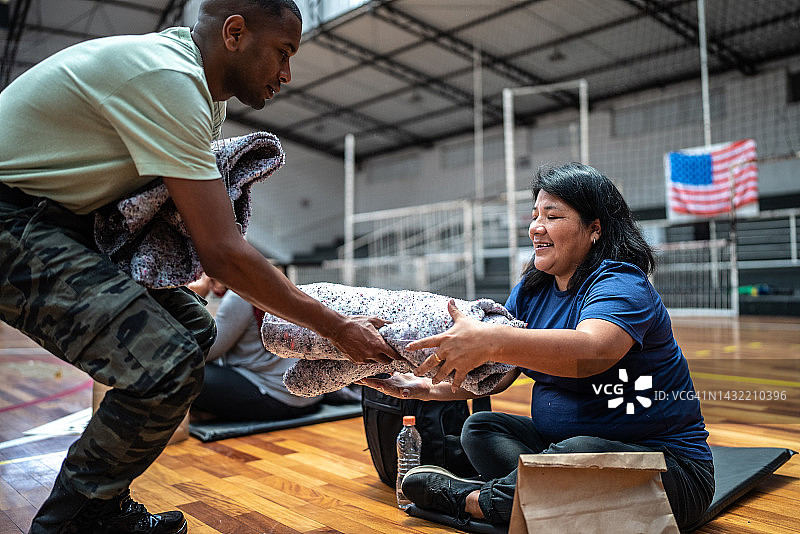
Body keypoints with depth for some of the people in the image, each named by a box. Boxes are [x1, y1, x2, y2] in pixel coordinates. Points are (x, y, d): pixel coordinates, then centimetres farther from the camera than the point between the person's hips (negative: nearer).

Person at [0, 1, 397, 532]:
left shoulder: (202, 90, 8)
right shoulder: (168, 78, -23)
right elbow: (223, 254, -27)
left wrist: (260, 297, 5)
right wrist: (339, 328, -19)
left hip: (60, 218, 10)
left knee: (194, 328, 10)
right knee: (167, 368, -23)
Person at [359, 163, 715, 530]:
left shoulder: (620, 285, -18)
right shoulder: (531, 291, 6)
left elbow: (591, 350, -41)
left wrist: (490, 341, -53)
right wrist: (428, 388, -15)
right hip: (562, 441, 7)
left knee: (580, 453, -35)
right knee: (480, 427, -3)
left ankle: (471, 500, -12)